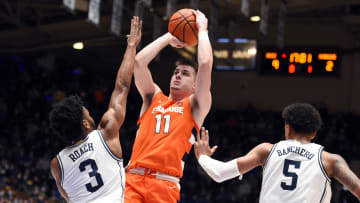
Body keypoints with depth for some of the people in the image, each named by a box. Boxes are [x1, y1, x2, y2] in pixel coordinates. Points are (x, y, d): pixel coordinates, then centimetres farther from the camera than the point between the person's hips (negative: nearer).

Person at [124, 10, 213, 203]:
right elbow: (139, 61, 13)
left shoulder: (195, 107, 15)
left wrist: (202, 30, 16)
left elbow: (206, 64, 3)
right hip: (133, 178, 2)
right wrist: (169, 37, 23)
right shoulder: (153, 98, 24)